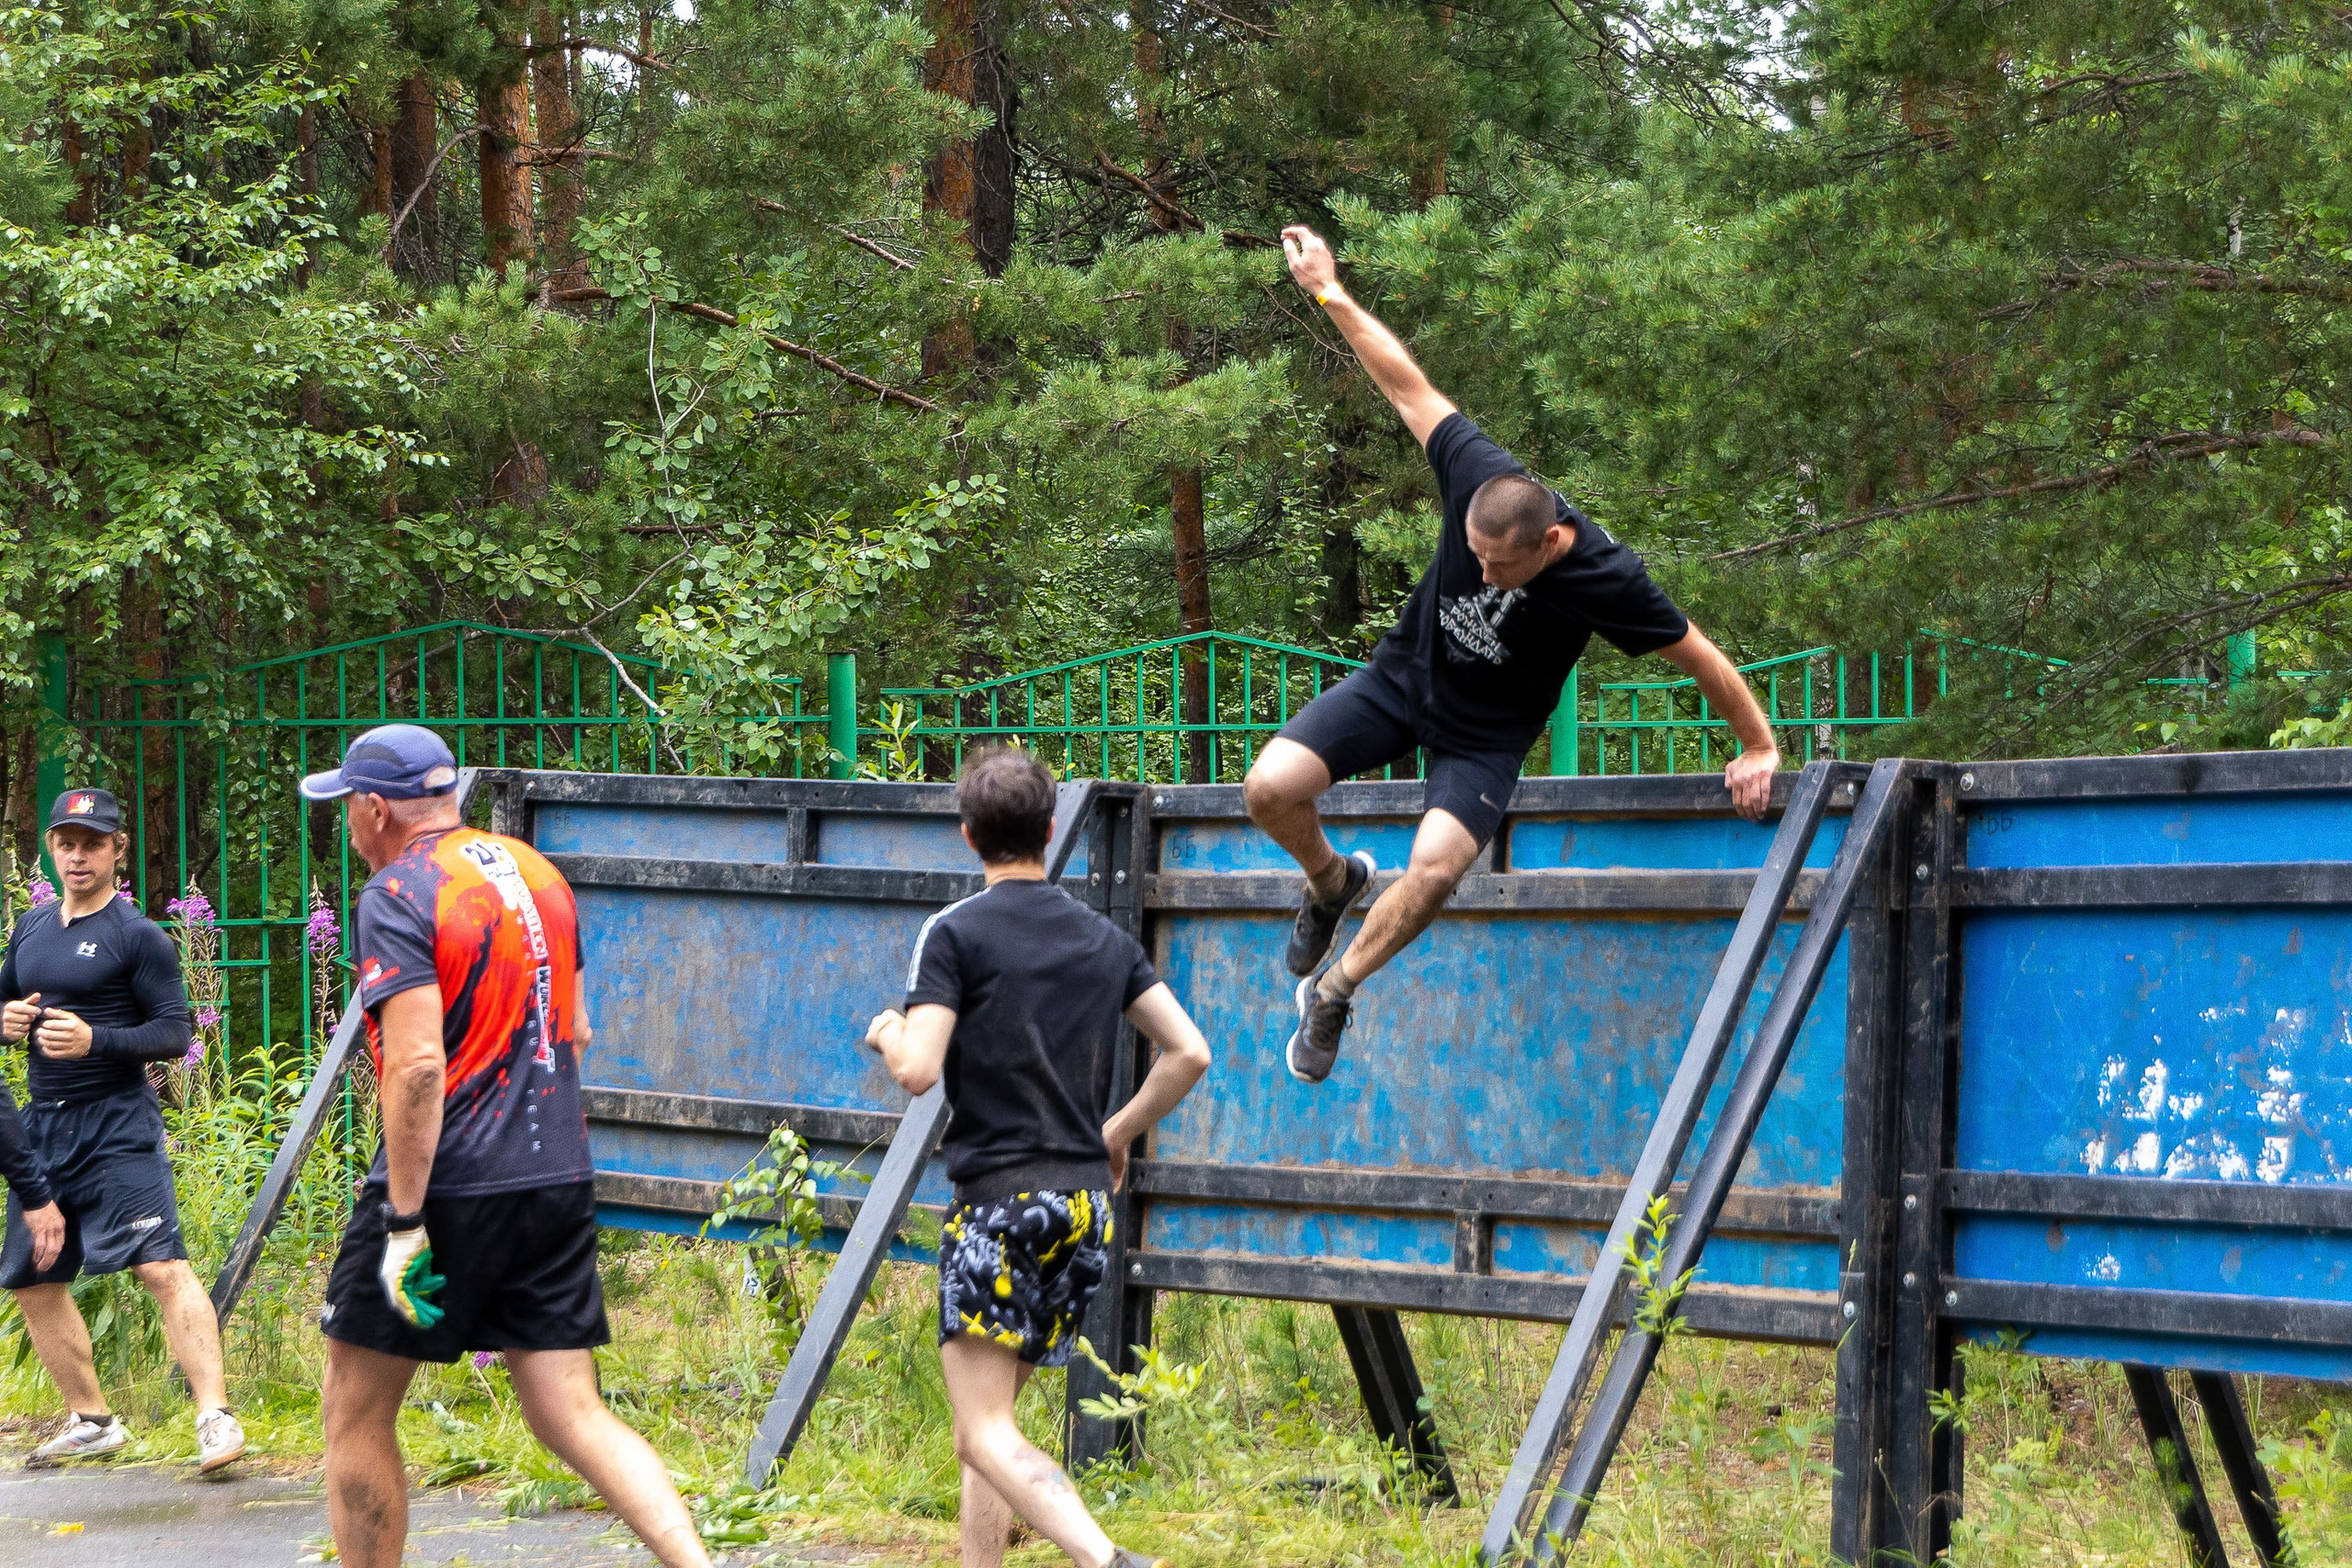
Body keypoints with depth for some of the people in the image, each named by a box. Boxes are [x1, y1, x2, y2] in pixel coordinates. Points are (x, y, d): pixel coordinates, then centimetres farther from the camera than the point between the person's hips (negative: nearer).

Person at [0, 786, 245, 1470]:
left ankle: (215, 1417, -21)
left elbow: (174, 1033, -9)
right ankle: (91, 1420, 27)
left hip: (116, 1125, -7)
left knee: (163, 1268, -18)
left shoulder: (138, 936, -6)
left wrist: (95, 1040, -24)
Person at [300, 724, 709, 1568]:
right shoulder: (535, 871, 12)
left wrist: (404, 1220, -19)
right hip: (558, 1181, 7)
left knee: (357, 1410, 9)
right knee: (572, 1415, 6)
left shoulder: (398, 896, -12)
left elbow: (418, 1063, -21)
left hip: (446, 1184, -7)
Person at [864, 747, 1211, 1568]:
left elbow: (918, 1070, -13)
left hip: (1001, 1196, -7)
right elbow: (1189, 1051, 9)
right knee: (989, 1414, 17)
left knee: (985, 1431, -11)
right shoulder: (1104, 939, 12)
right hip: (1087, 1201, 7)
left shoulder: (955, 932, -5)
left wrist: (885, 1033, 9)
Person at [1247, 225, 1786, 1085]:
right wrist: (1332, 296, -7)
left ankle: (1334, 991, 0)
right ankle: (1331, 880, 18)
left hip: (1484, 735, -3)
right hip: (1403, 677, 3)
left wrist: (1760, 749, -5)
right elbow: (1411, 388, -9)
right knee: (1268, 788, -17)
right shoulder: (1476, 477, -24)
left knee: (1434, 869, -27)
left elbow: (1702, 659, -15)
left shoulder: (1607, 582, -29)